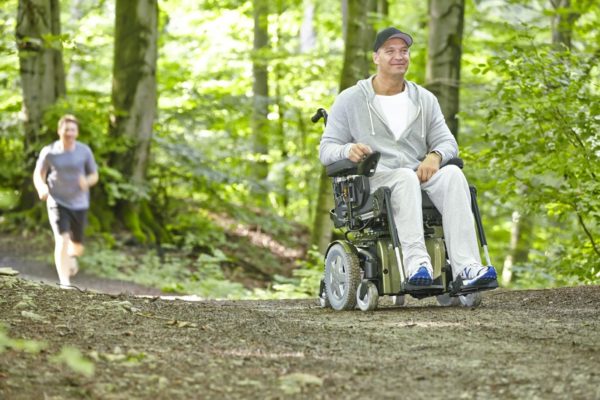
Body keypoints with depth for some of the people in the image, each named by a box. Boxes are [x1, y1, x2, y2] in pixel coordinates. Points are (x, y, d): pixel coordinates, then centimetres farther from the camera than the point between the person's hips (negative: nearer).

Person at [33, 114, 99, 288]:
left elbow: (94, 176, 2)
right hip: (57, 203, -2)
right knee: (62, 240, -21)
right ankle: (64, 283, -20)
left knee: (78, 246, 14)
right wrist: (41, 188, -20)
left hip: (79, 204, 2)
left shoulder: (85, 151, -7)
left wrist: (87, 181, -22)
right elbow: (38, 175, 2)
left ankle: (72, 255, 53)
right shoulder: (49, 152, -9)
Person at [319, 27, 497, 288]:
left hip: (419, 178, 3)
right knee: (405, 177, -37)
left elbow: (447, 142, 14)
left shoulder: (425, 100, 19)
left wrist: (435, 156, -12)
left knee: (452, 174, -30)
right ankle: (415, 262, -53)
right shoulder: (350, 100, 9)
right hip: (372, 182, -3)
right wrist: (348, 151, -19)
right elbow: (326, 149, 6)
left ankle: (466, 266, -43)